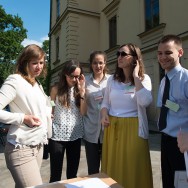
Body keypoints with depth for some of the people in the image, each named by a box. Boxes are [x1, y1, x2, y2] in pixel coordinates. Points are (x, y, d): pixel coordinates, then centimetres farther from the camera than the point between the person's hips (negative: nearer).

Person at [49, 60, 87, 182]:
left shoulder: (81, 90, 3)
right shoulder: (56, 89, 0)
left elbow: (83, 112, -7)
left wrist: (82, 91, -12)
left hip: (75, 135, 2)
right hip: (58, 135, -1)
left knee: (73, 172, 15)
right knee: (55, 173, 8)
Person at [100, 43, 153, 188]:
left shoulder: (144, 79, -4)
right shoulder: (112, 79, 7)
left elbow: (145, 102, -22)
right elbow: (106, 102, 14)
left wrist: (135, 76, -15)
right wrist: (104, 115, -6)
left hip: (133, 128, -3)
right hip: (113, 128, 4)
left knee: (133, 168, 8)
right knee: (114, 167, 15)